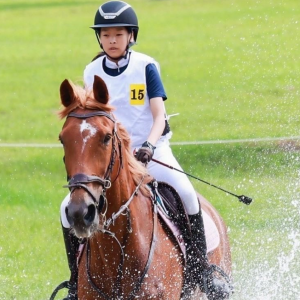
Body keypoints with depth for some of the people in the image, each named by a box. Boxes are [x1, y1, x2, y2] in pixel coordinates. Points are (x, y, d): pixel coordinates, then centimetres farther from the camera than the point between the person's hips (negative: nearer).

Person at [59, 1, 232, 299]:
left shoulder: (145, 67, -6)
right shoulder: (92, 73, 3)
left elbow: (159, 115, -11)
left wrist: (149, 145, -28)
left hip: (151, 150, -3)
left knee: (184, 190, -30)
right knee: (69, 207, -14)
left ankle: (204, 270, -17)